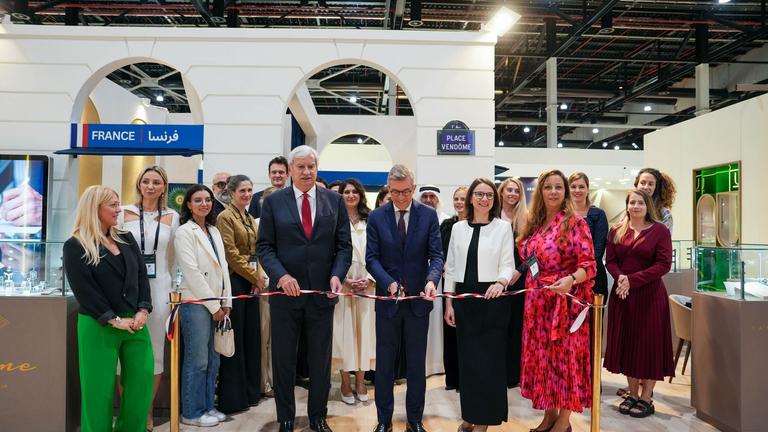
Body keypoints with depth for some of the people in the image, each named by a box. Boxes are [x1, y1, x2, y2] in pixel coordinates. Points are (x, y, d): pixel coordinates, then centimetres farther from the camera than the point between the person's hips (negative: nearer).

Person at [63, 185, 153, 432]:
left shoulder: (126, 239, 11)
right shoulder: (75, 246, -4)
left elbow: (141, 275, 8)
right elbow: (84, 290, -11)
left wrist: (143, 310, -6)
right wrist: (114, 320, -15)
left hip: (135, 322, 5)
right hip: (98, 327, -5)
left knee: (142, 382, 5)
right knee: (100, 388, 4)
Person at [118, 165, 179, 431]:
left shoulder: (172, 217, 7)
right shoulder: (125, 213, 4)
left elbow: (172, 258, 11)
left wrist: (172, 288, 8)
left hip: (159, 288, 1)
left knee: (154, 349, 7)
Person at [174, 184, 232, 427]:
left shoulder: (214, 231, 14)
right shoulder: (184, 232, -7)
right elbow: (191, 272, -14)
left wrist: (226, 301, 7)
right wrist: (213, 305, -12)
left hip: (216, 304, 7)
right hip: (196, 303, -7)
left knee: (212, 360, 11)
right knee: (197, 361, -1)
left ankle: (207, 406, 23)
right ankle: (192, 413, 12)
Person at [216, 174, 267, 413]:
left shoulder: (250, 218, 16)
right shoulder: (225, 217, -8)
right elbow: (231, 253, -14)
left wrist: (259, 277, 0)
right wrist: (254, 276, -11)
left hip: (251, 282, 8)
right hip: (235, 280, -8)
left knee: (252, 335, 11)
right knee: (235, 337, -2)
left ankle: (250, 390, 23)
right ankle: (232, 396, 9)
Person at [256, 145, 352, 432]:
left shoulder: (335, 200, 4)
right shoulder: (273, 202, 1)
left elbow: (344, 244, 3)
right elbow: (264, 246, -2)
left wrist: (337, 275, -13)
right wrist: (281, 275, -18)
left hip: (323, 290, 1)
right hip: (285, 290, -1)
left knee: (321, 359, 12)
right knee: (283, 359, 10)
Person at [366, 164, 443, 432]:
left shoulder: (428, 215, -2)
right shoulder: (376, 217, -1)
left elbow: (436, 255, -6)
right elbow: (372, 258, -5)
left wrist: (431, 280, -27)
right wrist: (389, 283, -22)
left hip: (419, 298, 0)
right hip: (387, 297, 0)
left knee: (417, 364, 11)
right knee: (384, 363, 10)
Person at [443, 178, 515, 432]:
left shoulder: (503, 227, 0)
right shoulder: (458, 228, 9)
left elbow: (508, 265, -3)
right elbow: (451, 267, 10)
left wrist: (501, 282, -25)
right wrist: (448, 302, 6)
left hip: (491, 299, -3)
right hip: (464, 299, 3)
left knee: (489, 358, 0)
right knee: (467, 357, 8)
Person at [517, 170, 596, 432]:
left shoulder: (575, 223, -7)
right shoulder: (534, 225, 10)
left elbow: (589, 265, -12)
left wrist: (570, 280, -29)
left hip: (565, 301, -6)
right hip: (537, 302, 6)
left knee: (564, 354, 2)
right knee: (541, 355, 11)